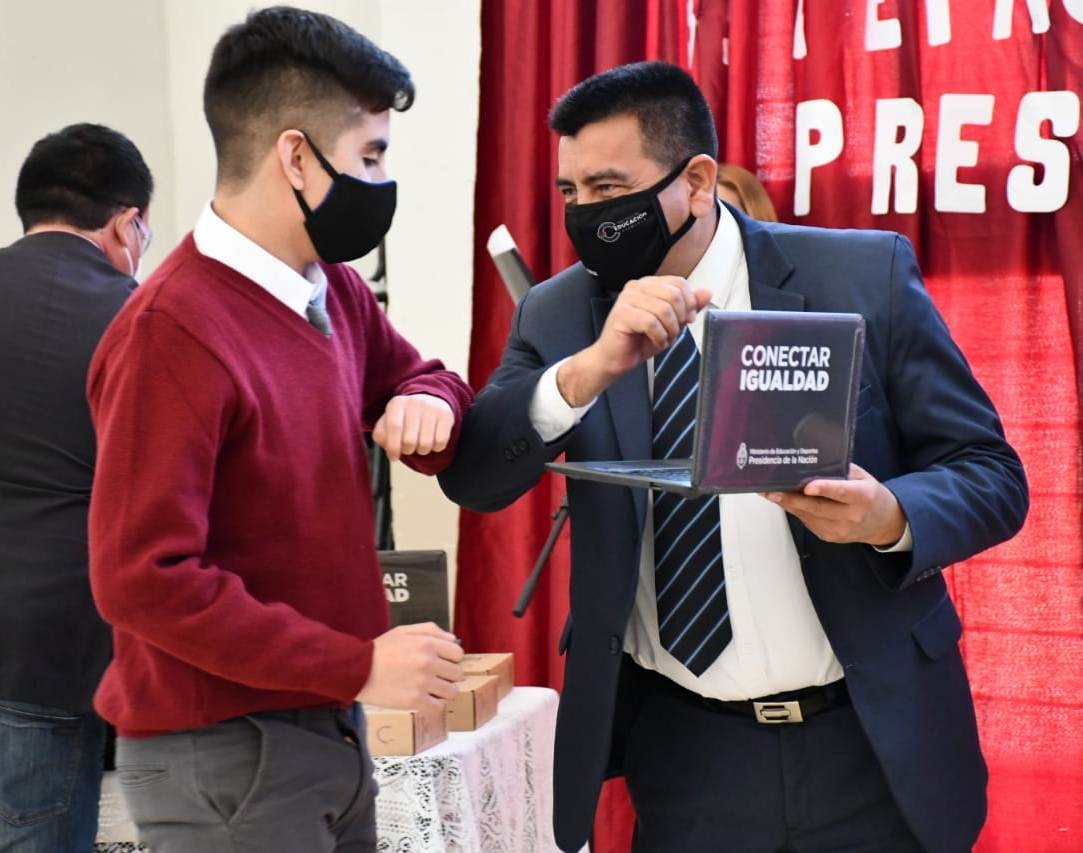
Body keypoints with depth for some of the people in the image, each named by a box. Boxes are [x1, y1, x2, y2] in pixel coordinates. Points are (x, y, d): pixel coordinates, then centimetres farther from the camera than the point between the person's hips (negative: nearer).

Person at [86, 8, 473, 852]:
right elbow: (143, 578, -23)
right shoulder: (172, 334, -21)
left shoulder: (337, 291, 3)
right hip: (221, 756, -8)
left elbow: (416, 375, 20)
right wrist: (358, 667, -21)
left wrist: (427, 403, -5)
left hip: (324, 725, 8)